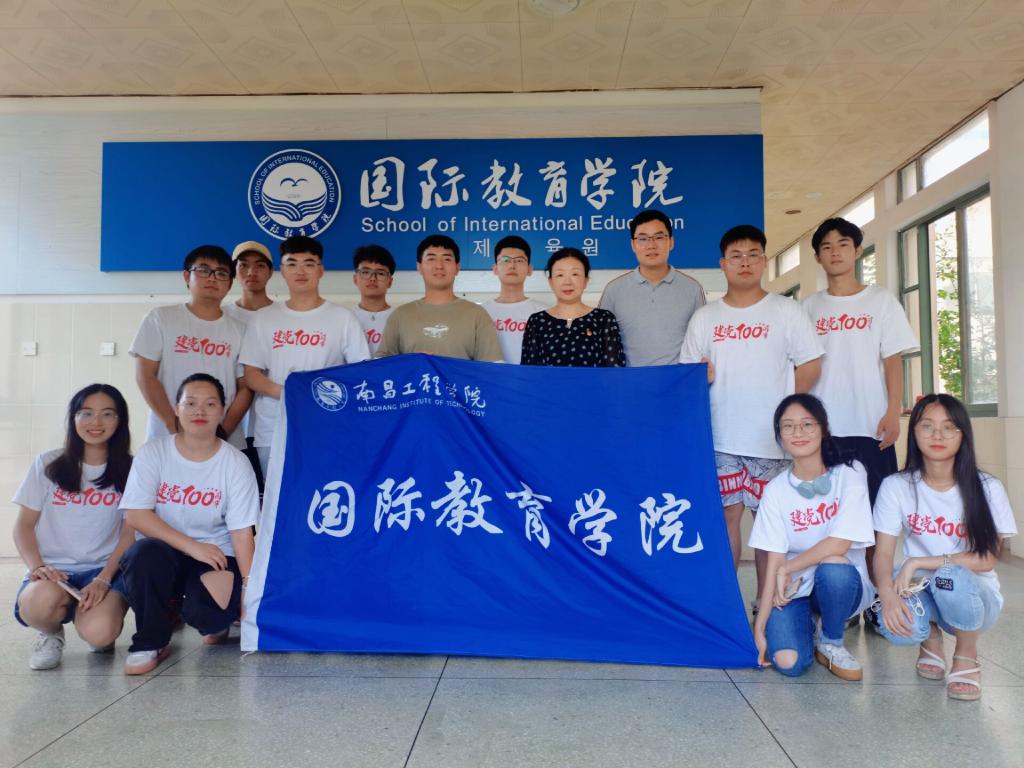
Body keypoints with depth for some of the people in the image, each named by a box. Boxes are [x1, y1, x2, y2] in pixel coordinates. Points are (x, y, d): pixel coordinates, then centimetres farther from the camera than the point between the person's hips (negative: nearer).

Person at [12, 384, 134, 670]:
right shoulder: (48, 465, 7)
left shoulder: (129, 471, 4)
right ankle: (51, 633, 3)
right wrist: (37, 567, -12)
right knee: (42, 600, -35)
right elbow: (24, 525, 7)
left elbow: (130, 532, 0)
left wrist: (104, 579, -14)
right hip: (54, 570, 1)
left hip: (105, 569, -1)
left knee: (99, 633, -29)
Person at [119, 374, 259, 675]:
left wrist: (249, 586, -19)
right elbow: (136, 514, -12)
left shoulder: (236, 464, -8)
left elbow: (242, 531, -10)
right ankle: (150, 642, -9)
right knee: (145, 553, -34)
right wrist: (192, 546, -21)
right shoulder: (153, 452, -5)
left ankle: (216, 622, 13)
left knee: (205, 610, -29)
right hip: (164, 552, 1)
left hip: (215, 558, -1)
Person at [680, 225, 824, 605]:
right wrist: (701, 375, -9)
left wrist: (779, 405, -1)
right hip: (721, 438, 2)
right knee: (726, 515, 5)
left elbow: (811, 366, 4)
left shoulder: (785, 310, 5)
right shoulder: (704, 317, 12)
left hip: (773, 438, -2)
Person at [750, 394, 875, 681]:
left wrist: (787, 570, -12)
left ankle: (831, 643, -5)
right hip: (794, 590, 1)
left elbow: (840, 544, -19)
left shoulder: (849, 473, -10)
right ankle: (808, 623, 14)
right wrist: (760, 625, -12)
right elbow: (773, 560, -8)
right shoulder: (776, 489, -4)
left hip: (842, 584, -1)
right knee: (788, 663, -23)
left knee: (832, 566, -36)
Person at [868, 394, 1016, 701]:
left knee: (952, 577, -36)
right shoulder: (896, 486, -6)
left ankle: (967, 656, -4)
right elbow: (883, 553, -11)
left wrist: (918, 562, -22)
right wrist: (887, 594, -32)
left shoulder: (987, 488, -8)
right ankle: (930, 635, 7)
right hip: (919, 590, 1)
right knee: (895, 625, -33)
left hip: (974, 595, 0)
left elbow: (986, 559, -12)